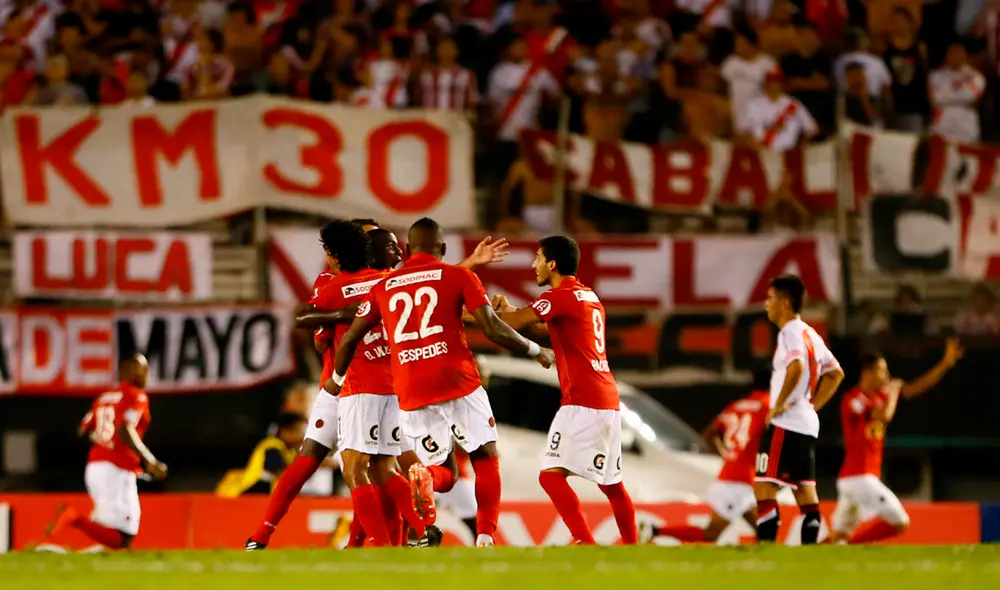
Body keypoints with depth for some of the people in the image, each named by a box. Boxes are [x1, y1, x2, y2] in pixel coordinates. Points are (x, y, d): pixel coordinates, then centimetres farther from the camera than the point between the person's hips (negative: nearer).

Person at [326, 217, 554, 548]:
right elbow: (492, 328, -3)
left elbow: (349, 339, 19)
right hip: (459, 384, -3)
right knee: (486, 458, 12)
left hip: (410, 394, 3)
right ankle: (486, 537, -8)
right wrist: (536, 351, 12)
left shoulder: (383, 287, 16)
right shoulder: (459, 277, 6)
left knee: (435, 464, 14)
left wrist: (337, 378, 37)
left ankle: (422, 477, -25)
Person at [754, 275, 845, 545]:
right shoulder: (811, 335, 17)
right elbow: (836, 373, 25)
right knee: (805, 492, 9)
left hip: (785, 424, -9)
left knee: (764, 488, -10)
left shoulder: (791, 332, -12)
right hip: (808, 424, 9)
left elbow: (796, 367, -31)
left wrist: (779, 404, -21)